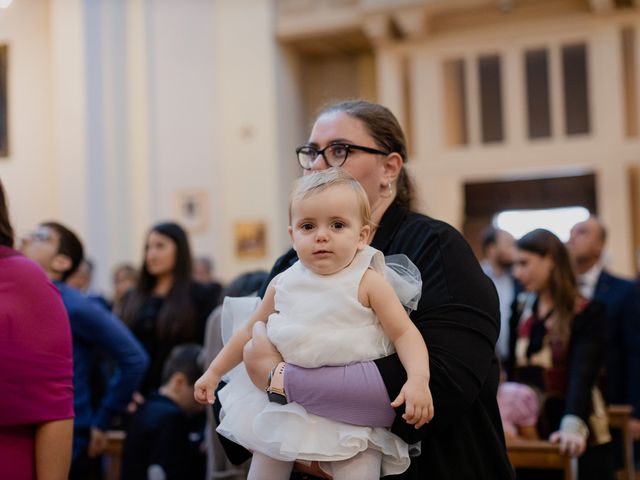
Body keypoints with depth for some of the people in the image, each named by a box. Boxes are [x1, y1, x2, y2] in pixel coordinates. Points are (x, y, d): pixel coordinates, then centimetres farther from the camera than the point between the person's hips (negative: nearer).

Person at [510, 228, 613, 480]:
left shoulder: (587, 312, -9)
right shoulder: (523, 314, 10)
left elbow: (582, 374, -22)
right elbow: (518, 372, 10)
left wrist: (573, 426, -37)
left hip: (578, 443, -5)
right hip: (531, 438, 5)